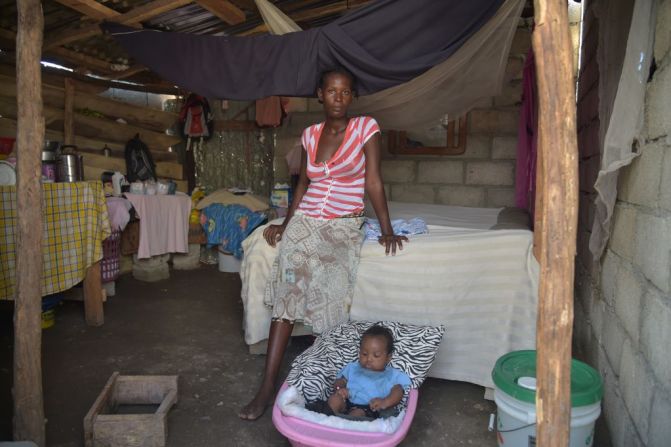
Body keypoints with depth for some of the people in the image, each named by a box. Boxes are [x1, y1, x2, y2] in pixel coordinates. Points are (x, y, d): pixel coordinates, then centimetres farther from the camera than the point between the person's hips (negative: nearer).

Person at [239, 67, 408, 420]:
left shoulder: (365, 127, -2)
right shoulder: (310, 135, 10)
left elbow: (373, 183, -4)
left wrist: (387, 231, -7)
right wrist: (285, 224, 13)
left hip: (343, 227, -3)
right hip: (303, 222, 4)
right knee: (286, 296, -11)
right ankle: (267, 385, -7)